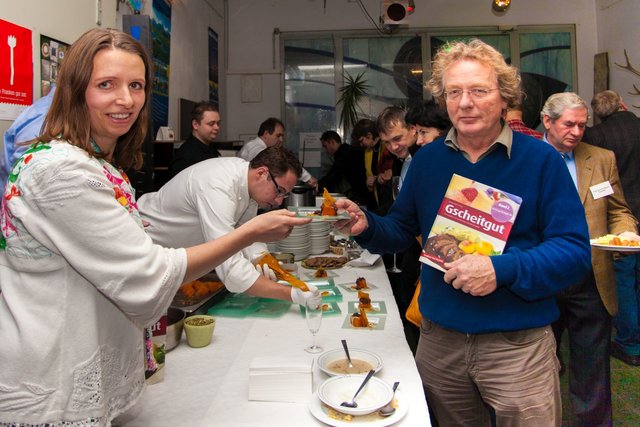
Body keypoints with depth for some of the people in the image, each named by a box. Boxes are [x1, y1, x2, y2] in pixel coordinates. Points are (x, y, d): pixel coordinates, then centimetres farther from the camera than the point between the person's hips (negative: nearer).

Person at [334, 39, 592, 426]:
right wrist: (366, 226, -12)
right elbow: (403, 229, 9)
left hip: (519, 346, -3)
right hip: (439, 340, 4)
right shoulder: (427, 159, 3)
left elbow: (574, 251, -13)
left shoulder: (540, 159, -9)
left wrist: (502, 270, -26)